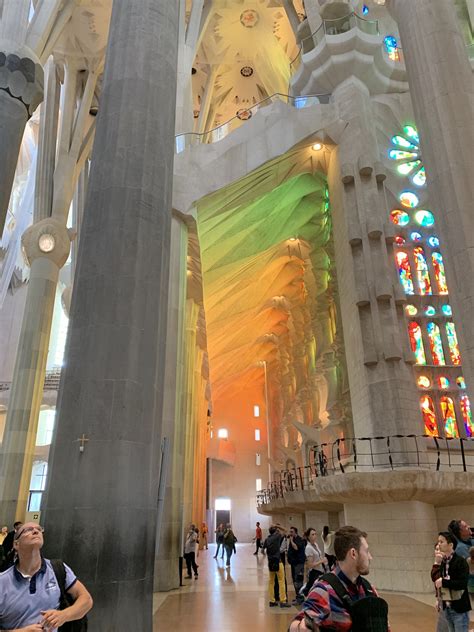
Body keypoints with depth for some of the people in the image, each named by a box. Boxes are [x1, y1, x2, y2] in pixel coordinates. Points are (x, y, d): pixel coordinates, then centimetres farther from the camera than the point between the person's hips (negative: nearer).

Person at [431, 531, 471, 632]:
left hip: (459, 608, -6)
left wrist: (443, 582, -22)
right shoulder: (441, 562, 5)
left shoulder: (460, 561, -14)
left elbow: (462, 583, -21)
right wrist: (437, 563, -12)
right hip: (446, 607, 6)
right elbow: (435, 579, -2)